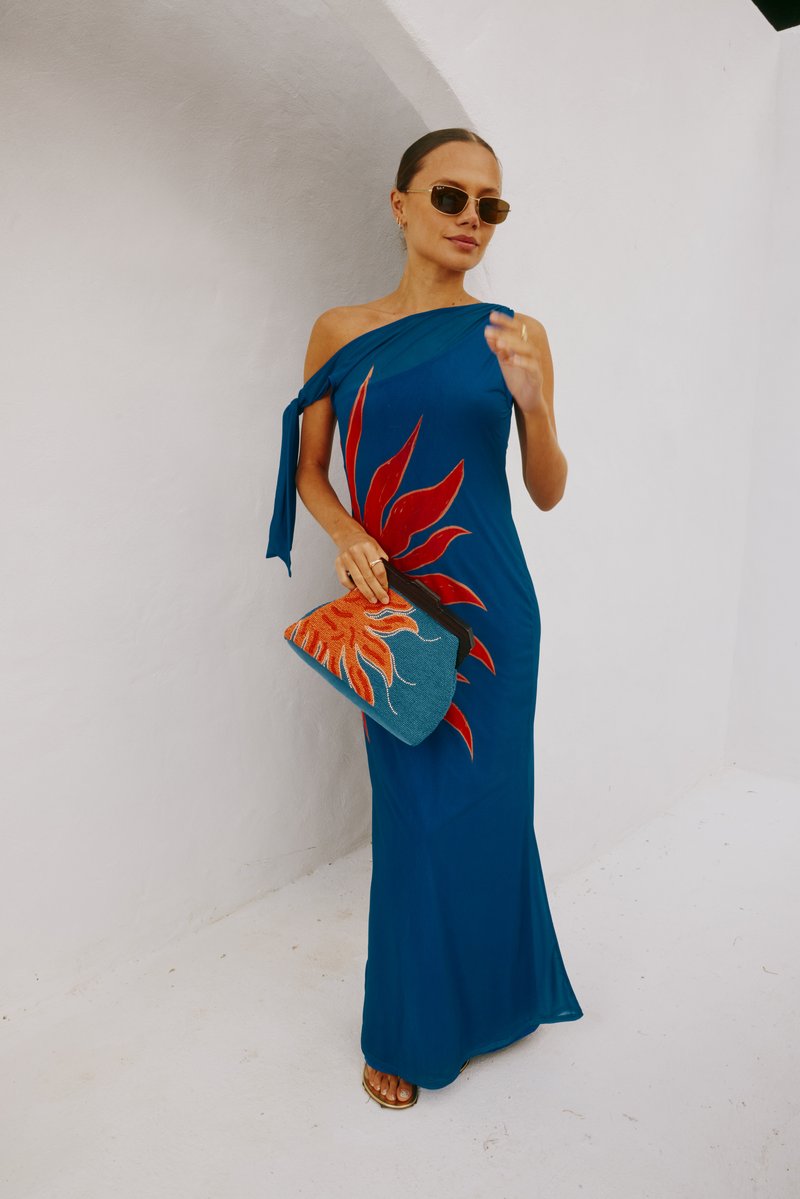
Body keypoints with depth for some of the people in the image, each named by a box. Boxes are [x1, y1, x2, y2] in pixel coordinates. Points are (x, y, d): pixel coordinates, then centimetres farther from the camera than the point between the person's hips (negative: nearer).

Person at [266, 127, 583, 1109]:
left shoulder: (514, 334, 2)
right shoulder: (341, 332, 3)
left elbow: (548, 493, 2)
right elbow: (308, 471, 8)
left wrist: (531, 400, -16)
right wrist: (347, 534, -12)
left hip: (488, 599, 0)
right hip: (391, 598, 0)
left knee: (484, 801, 9)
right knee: (415, 808, 7)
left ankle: (492, 990, 39)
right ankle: (409, 1028, 31)